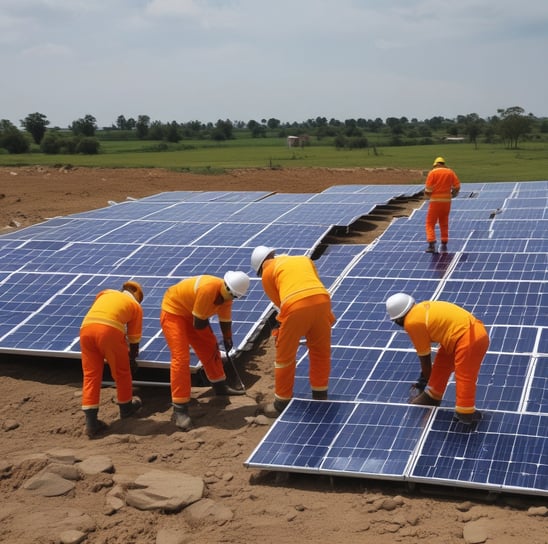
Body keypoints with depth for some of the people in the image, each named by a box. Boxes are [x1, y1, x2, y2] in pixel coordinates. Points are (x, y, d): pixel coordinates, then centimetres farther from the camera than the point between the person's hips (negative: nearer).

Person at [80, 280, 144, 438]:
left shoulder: (106, 293, 34)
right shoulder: (136, 306, 25)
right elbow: (133, 338, 27)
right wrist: (132, 358, 44)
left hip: (86, 328, 4)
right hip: (109, 329, -3)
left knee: (91, 375, 10)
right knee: (121, 372, 19)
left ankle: (91, 422, 7)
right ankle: (126, 407, 37)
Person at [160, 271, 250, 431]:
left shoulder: (226, 295, -11)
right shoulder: (208, 289, -37)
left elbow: (225, 321, 4)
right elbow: (198, 324, -28)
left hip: (192, 313, 9)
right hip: (173, 311, -8)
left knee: (210, 349, 17)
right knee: (181, 358, -16)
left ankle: (220, 386, 39)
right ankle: (179, 409, -13)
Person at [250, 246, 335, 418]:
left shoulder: (268, 272, 19)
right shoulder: (305, 259, 31)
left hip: (295, 306, -4)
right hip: (321, 300, 4)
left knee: (285, 357, 12)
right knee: (321, 352, 21)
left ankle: (282, 403, 23)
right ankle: (320, 397, 34)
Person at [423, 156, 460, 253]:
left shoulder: (432, 172, -5)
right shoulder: (450, 172, 6)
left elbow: (428, 188, -9)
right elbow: (457, 186, 4)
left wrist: (427, 195, 10)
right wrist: (452, 194, 19)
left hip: (435, 201, -4)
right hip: (447, 201, 4)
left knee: (430, 223, 2)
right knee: (444, 224, 15)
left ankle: (431, 244, -13)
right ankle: (444, 246, 15)